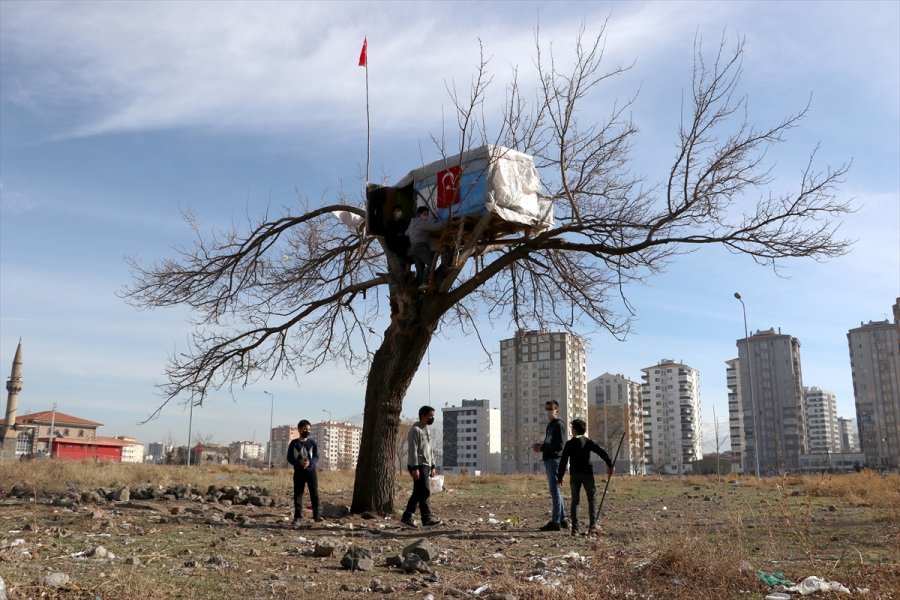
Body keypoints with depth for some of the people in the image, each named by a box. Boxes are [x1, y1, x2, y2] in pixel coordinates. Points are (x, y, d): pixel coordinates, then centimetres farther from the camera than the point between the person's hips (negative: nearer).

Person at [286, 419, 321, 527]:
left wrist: (310, 462, -19)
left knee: (314, 494, 0)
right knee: (298, 495, 1)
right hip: (299, 472, 0)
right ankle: (297, 518, 7)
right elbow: (289, 458, 0)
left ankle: (316, 515, 11)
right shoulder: (294, 443, 0)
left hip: (311, 471, 1)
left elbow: (316, 456, 2)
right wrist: (299, 462, -18)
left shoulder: (312, 442, 3)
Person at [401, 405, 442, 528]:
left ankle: (407, 517, 15)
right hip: (418, 466, -9)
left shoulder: (427, 430, 19)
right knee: (424, 492, -9)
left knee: (418, 493, 10)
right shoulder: (415, 430, -10)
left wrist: (432, 466, 17)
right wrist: (415, 468, -21)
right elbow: (412, 450, -17)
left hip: (426, 466, 9)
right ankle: (427, 519, -7)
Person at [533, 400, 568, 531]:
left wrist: (542, 448, -18)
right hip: (549, 460, 10)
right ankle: (562, 520, 21)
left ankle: (555, 522, -6)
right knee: (555, 491, 14)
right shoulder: (550, 425, 19)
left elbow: (559, 446, -19)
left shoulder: (559, 425, -11)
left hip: (555, 460, -10)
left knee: (555, 491, -8)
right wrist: (541, 446, 9)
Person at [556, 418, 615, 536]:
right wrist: (610, 465, 6)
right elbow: (602, 452, -4)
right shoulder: (588, 442, 2)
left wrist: (560, 477, 4)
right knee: (591, 499, 8)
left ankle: (575, 528, 2)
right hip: (587, 473, 0)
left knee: (575, 501, 6)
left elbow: (563, 461, -1)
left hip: (574, 474, 0)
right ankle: (593, 524, -6)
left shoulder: (569, 444, 0)